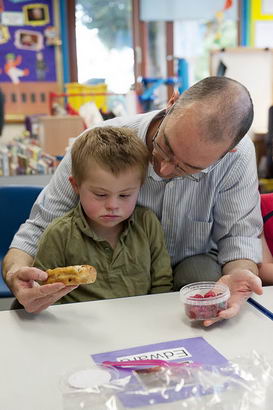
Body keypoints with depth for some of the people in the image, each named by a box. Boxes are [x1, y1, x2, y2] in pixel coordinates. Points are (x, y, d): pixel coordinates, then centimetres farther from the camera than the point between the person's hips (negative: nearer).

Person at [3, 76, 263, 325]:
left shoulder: (238, 155, -23)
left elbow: (239, 234, -15)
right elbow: (39, 230, -18)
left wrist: (239, 273, -39)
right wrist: (16, 273, -40)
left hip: (192, 265, 1)